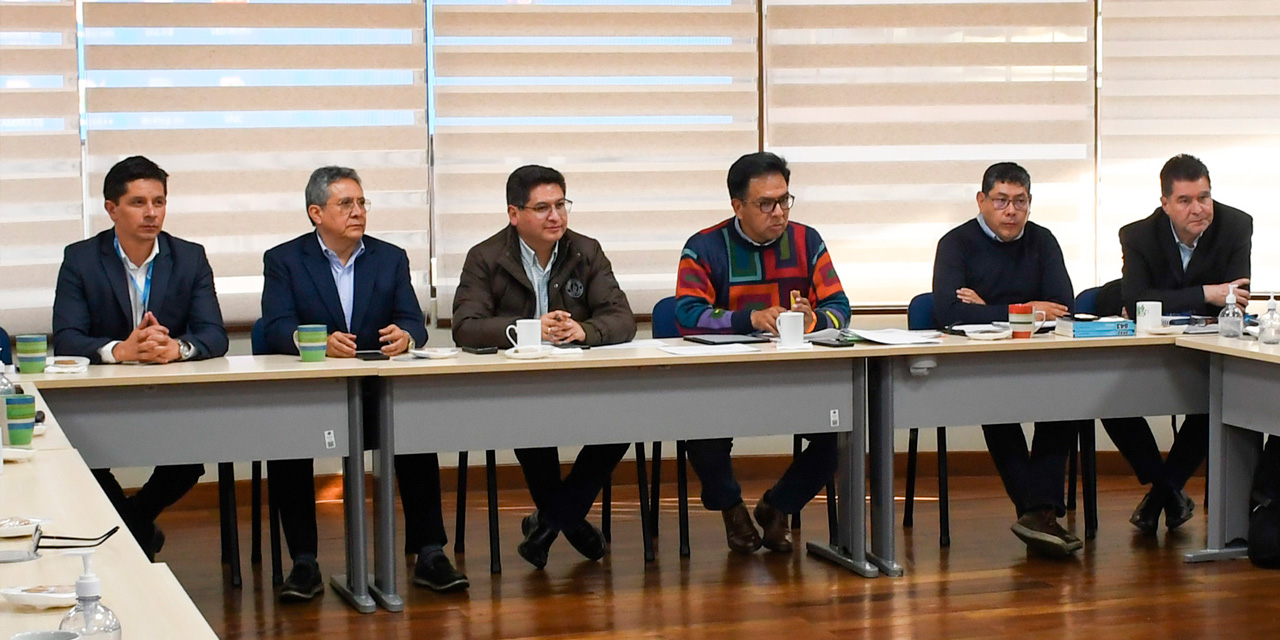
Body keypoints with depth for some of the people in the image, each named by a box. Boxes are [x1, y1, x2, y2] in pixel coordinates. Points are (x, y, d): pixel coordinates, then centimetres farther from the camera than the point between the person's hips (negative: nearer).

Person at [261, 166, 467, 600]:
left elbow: (415, 323, 5)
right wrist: (319, 342, -30)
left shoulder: (390, 258, 14)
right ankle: (304, 563, -22)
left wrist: (405, 336, -22)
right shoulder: (284, 260, 6)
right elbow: (276, 329, -8)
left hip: (378, 390, 2)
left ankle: (428, 554, -21)